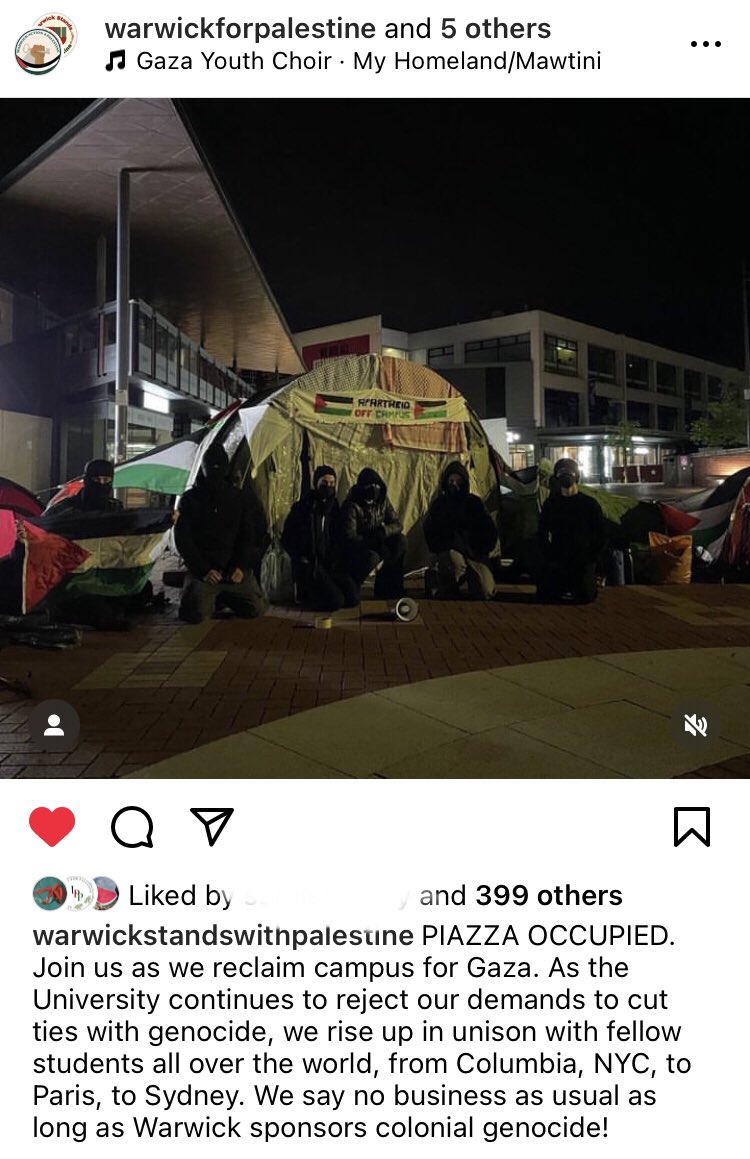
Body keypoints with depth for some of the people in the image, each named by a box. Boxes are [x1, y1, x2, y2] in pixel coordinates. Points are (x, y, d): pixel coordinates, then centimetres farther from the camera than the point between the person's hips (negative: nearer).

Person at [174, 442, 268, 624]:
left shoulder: (237, 497, 11)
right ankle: (211, 600, 9)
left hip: (234, 570, 3)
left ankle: (223, 598, 14)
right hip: (203, 570, -3)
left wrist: (241, 567, -5)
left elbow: (246, 535, 11)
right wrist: (203, 570, -11)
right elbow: (182, 539, -2)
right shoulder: (191, 498, 3)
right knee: (193, 614, -26)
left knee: (257, 608, -15)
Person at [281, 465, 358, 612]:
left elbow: (337, 540, 14)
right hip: (307, 565, -5)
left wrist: (334, 560, -4)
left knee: (353, 598, -12)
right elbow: (287, 539, 0)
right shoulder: (302, 507, -1)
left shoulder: (334, 509, 12)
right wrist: (301, 559, -10)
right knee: (335, 601, -23)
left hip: (330, 565, 5)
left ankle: (316, 590, 10)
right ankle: (306, 592, 5)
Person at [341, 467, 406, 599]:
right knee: (371, 557, -36)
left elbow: (397, 525, -4)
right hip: (356, 547, -7)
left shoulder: (382, 500, -2)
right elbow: (349, 537, -28)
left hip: (376, 544, 7)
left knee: (400, 541, -14)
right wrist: (373, 541, -36)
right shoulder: (352, 505, -21)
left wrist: (385, 530, -27)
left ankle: (385, 588, -6)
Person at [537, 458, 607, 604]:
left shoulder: (590, 504, -1)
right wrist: (548, 557, -2)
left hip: (583, 563, -2)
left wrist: (591, 559, -7)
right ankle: (564, 585, 23)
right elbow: (542, 534, 9)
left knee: (585, 597, -15)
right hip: (556, 562, 2)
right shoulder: (551, 504, 5)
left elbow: (601, 535, 1)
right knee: (545, 595, -9)